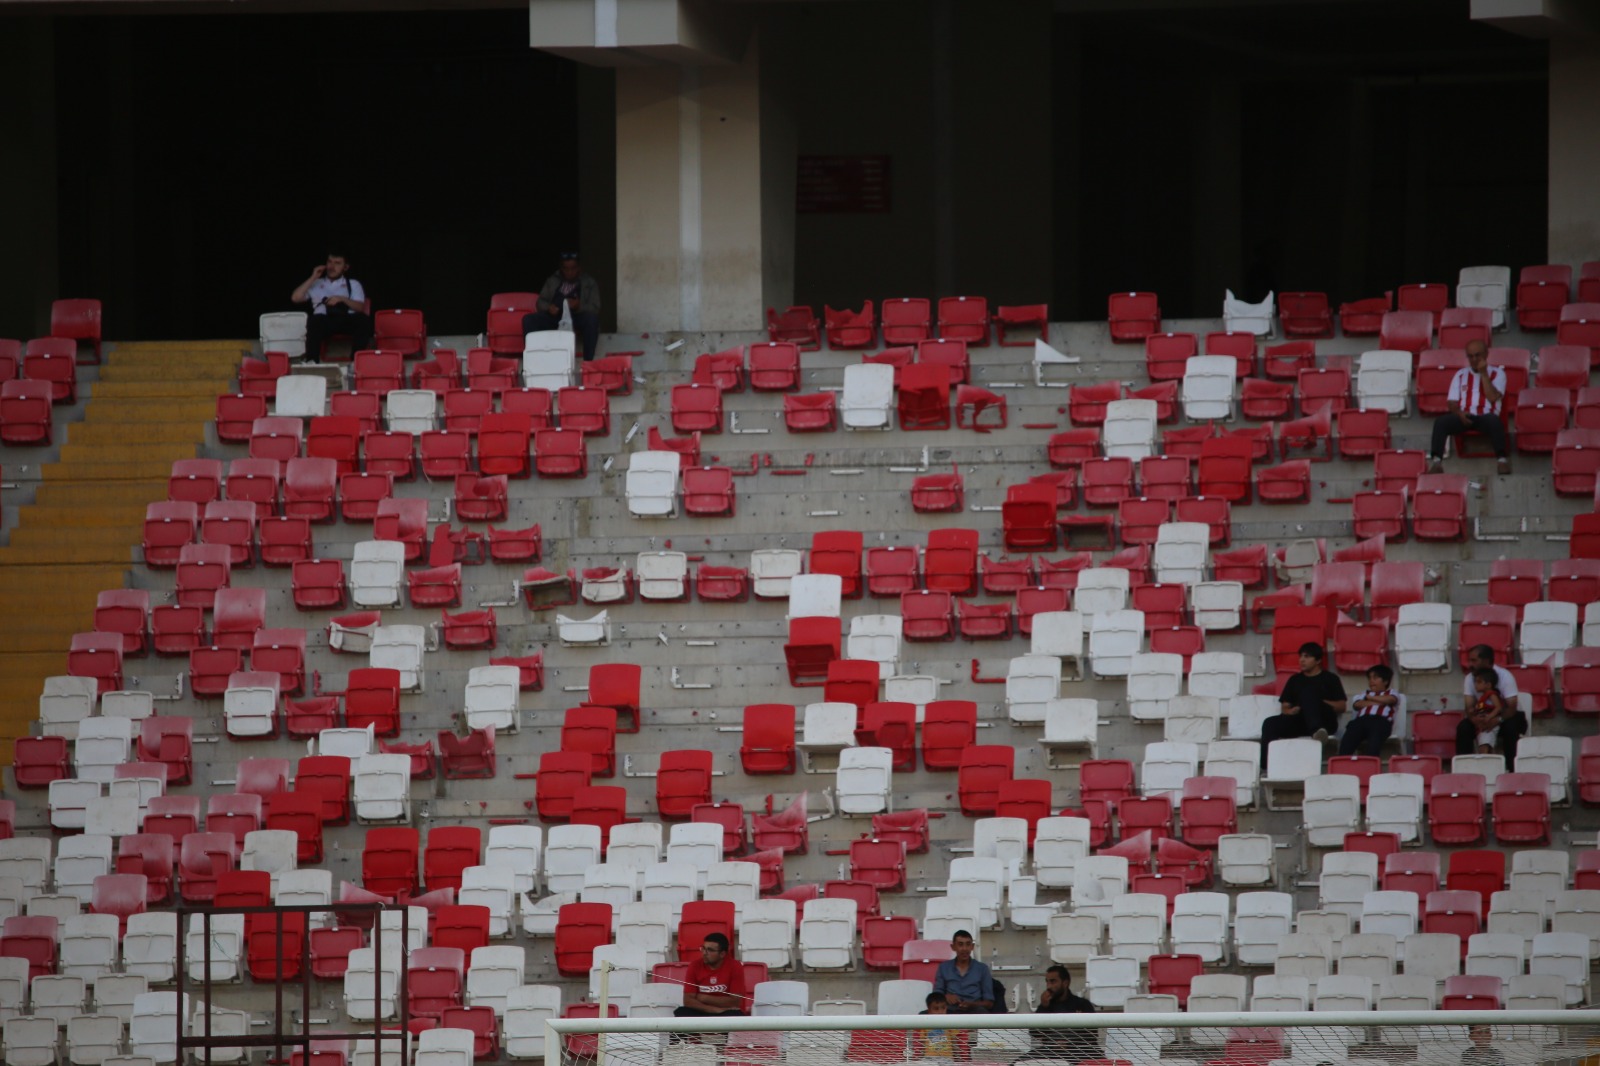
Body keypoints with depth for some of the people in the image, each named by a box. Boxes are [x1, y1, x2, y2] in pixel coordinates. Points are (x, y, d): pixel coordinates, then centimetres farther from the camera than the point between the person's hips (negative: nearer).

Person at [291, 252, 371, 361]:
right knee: (315, 320, -37)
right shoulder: (316, 284, 26)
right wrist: (312, 278, 11)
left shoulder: (353, 284, 24)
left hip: (347, 321, 0)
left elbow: (360, 307, 8)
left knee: (362, 319, -34)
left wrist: (342, 299, -11)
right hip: (324, 321, 0)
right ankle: (311, 362, -42)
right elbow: (295, 298, 13)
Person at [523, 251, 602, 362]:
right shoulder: (552, 281, 16)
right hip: (554, 316, 3)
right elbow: (541, 301, 13)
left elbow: (595, 308, -1)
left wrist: (579, 306, -23)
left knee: (591, 318, -36)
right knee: (528, 320, -22)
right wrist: (548, 307, -12)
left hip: (577, 318, -3)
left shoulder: (589, 283, 8)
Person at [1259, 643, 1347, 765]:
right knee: (1270, 723, -26)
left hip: (1325, 721, -3)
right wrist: (1290, 711, -4)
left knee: (1308, 692, -31)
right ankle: (1266, 764, -40)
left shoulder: (1330, 679, 16)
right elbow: (1285, 707, 20)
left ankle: (1317, 730, -56)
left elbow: (1341, 707, 7)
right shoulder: (1295, 680, 25)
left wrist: (1321, 703, -9)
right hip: (1298, 721, 3)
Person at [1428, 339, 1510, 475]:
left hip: (1486, 417, -2)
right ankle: (1435, 460, -42)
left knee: (1493, 420, -40)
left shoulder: (1497, 373, 12)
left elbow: (1493, 397, -5)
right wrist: (1459, 413, -11)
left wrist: (1483, 373, -5)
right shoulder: (1460, 375, 19)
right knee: (1441, 421, -29)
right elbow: (1453, 403, 12)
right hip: (1464, 417, 2)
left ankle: (1502, 459, -45)